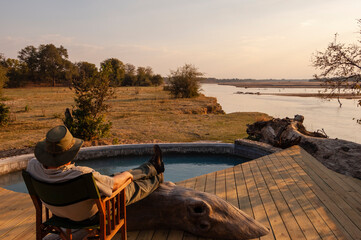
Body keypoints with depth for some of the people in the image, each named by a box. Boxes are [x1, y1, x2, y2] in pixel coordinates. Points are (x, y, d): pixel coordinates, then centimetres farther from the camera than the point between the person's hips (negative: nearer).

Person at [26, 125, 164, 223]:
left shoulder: (33, 167, -27)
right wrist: (127, 175, -6)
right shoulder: (82, 175, -47)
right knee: (133, 188, 18)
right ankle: (157, 178, 52)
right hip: (92, 215, -6)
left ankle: (153, 167, 45)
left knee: (117, 176, 21)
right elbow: (114, 184, -29)